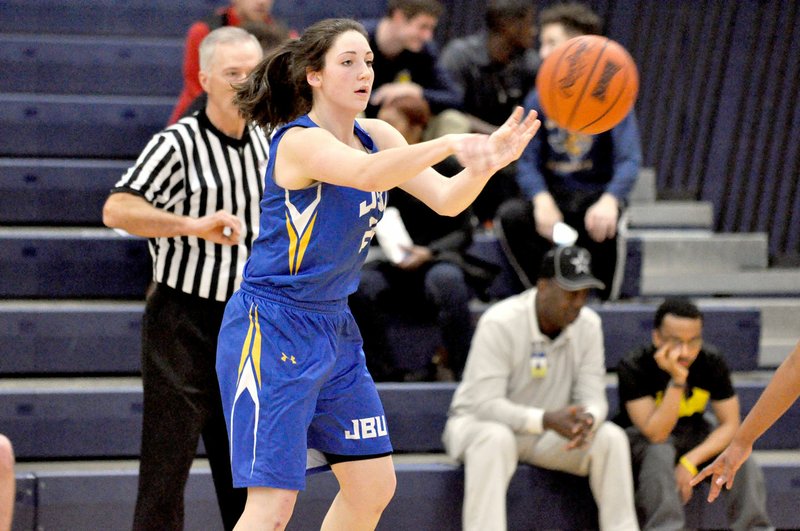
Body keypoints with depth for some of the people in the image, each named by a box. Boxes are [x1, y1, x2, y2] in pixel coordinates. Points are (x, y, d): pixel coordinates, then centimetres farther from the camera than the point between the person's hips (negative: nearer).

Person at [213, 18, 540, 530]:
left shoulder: (377, 136, 5)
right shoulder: (299, 141, -18)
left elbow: (446, 199, -4)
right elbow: (368, 174, -38)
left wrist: (488, 159, -24)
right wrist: (450, 143, -50)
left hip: (334, 329, 9)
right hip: (271, 329, -9)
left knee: (374, 486, 12)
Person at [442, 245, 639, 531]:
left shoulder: (588, 323, -5)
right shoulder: (500, 323, -22)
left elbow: (593, 397, -6)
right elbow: (485, 404, -27)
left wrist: (588, 419, -33)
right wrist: (545, 420, -42)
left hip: (548, 433, 5)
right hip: (478, 424, -5)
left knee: (610, 437, -19)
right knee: (494, 438, -40)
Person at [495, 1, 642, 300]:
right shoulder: (538, 101, 4)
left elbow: (629, 159, -16)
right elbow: (528, 162, -3)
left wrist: (609, 200, -37)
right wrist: (541, 199, -27)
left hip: (596, 195, -3)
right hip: (554, 195, 3)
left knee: (602, 221, -37)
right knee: (510, 215, -28)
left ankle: (604, 303, -16)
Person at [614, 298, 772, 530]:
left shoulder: (712, 362, -14)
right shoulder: (633, 367, -25)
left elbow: (730, 424, -12)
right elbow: (656, 433, -31)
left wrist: (690, 461, -26)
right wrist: (677, 380, -41)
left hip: (693, 432, 3)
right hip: (641, 436, -3)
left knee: (745, 463, -24)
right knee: (659, 453, -38)